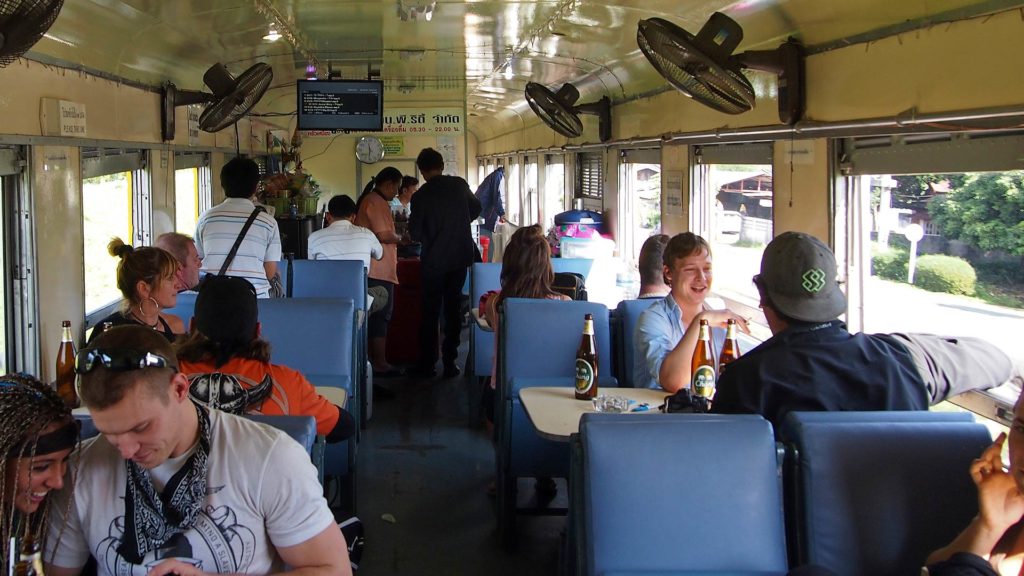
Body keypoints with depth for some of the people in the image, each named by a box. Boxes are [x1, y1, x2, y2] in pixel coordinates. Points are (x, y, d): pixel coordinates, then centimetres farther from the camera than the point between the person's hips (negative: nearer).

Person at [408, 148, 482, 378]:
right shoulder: (459, 185, -4)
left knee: (431, 311, 8)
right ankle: (450, 362, 11)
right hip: (460, 257, 3)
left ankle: (427, 364, 11)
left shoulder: (420, 196, -13)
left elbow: (415, 233, -9)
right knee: (453, 309, 11)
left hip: (434, 260, -2)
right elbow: (476, 210, 13)